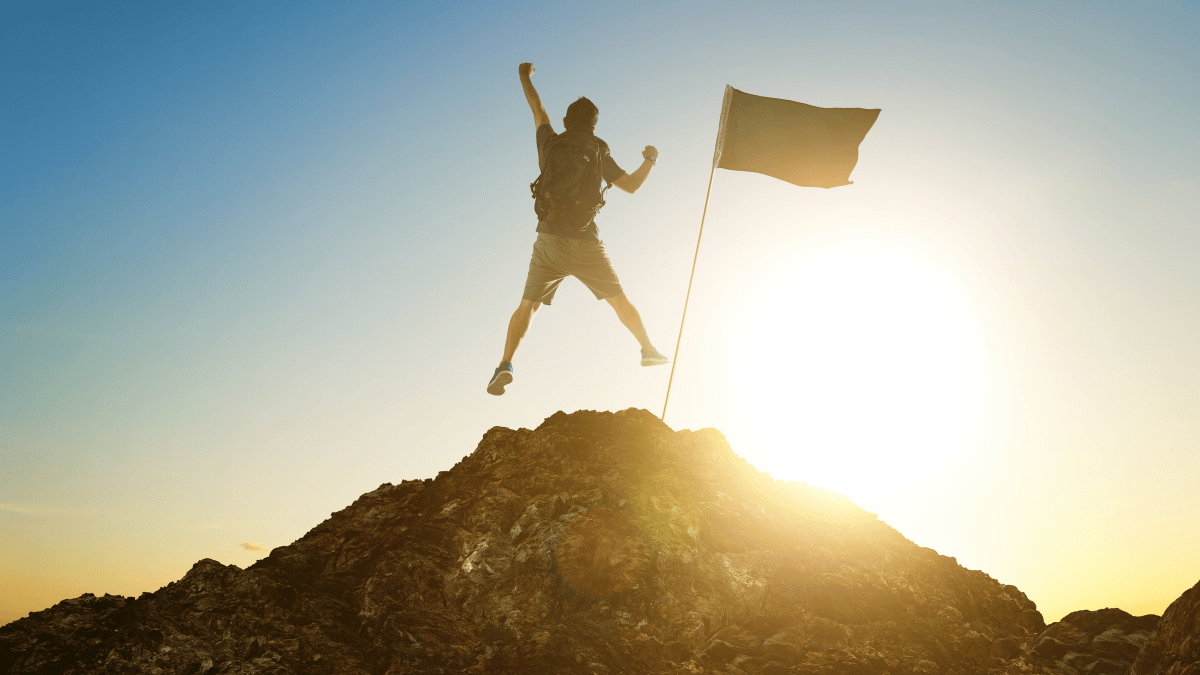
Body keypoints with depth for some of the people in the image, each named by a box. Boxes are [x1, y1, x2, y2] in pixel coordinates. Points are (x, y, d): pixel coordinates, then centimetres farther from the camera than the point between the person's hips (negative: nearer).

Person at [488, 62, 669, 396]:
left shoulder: (549, 143, 6)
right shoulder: (597, 153, 1)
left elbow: (539, 112, 24)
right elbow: (631, 185, 4)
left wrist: (526, 79, 42)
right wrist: (649, 160, 24)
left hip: (548, 241, 1)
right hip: (584, 243, -1)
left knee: (527, 305, 4)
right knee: (618, 298, 16)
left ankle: (505, 365, -13)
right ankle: (649, 350, 26)